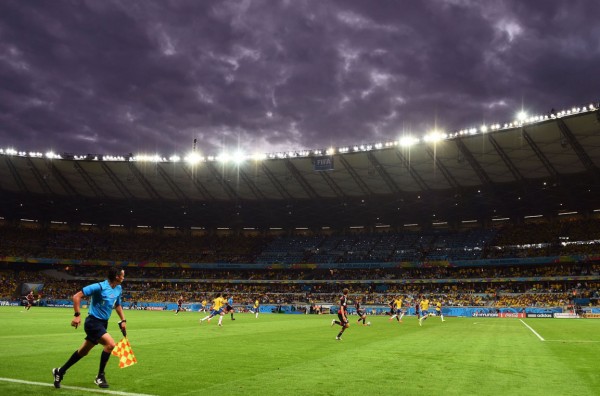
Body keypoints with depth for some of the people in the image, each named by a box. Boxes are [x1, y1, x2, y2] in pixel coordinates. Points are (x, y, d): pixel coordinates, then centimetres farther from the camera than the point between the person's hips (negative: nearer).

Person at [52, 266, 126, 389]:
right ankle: (100, 377, -6)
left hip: (102, 323, 8)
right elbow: (77, 296, -18)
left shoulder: (118, 289, 4)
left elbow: (117, 305, 22)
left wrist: (123, 320, 13)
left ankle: (60, 371, 35)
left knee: (83, 351, 17)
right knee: (110, 344, -22)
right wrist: (77, 315, -24)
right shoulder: (100, 287, -20)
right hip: (93, 322, -8)